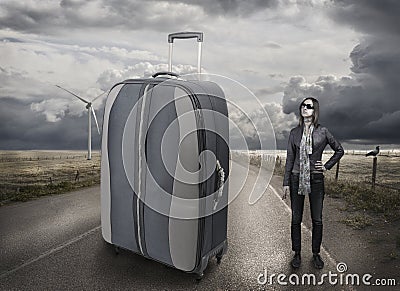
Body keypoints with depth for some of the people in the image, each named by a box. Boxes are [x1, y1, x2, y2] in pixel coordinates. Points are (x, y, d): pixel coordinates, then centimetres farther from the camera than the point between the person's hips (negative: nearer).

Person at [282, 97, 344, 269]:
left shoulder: (322, 132, 0)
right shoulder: (294, 132, 4)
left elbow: (339, 150, 13)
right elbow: (290, 158, 4)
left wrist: (327, 166, 3)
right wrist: (286, 183, 0)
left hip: (316, 179, -1)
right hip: (297, 178, 1)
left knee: (317, 219, 6)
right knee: (296, 219, 6)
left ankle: (316, 254, 24)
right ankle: (297, 254, 21)